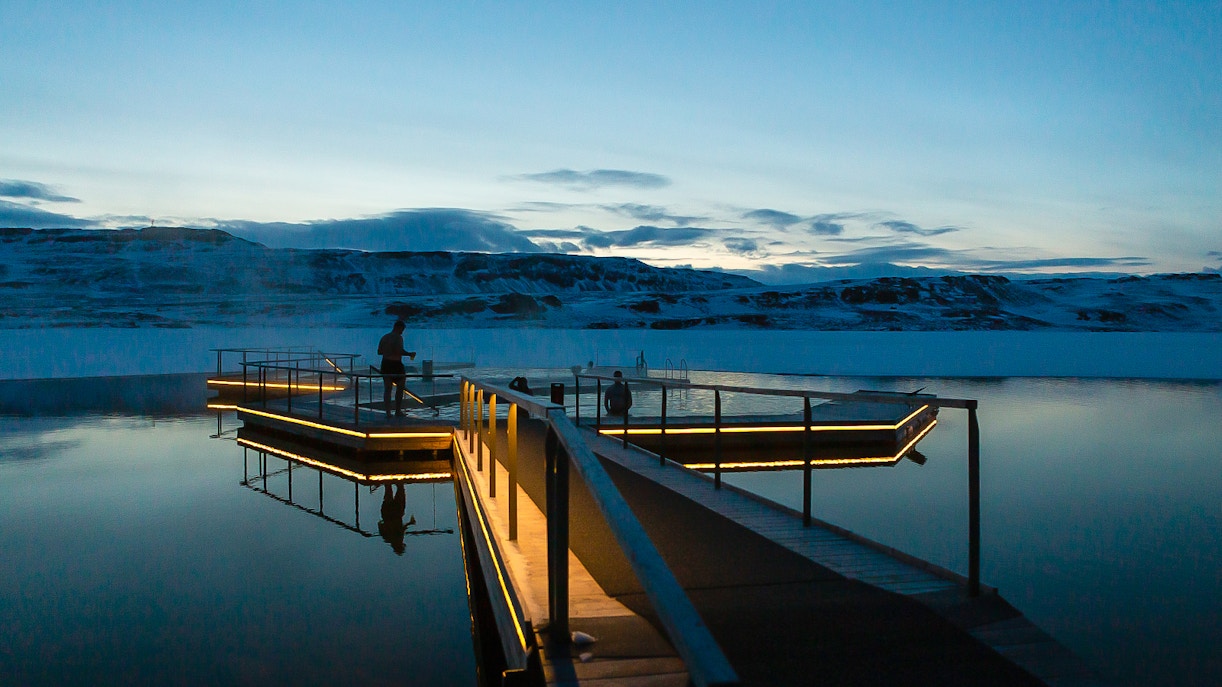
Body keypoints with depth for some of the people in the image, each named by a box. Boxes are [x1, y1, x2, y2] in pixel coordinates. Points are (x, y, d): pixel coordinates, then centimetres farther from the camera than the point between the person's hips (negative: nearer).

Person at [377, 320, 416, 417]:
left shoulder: (384, 337, 10)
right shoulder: (398, 337, -11)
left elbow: (379, 352, 11)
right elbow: (400, 351, -22)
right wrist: (410, 354, -8)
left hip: (385, 364, 6)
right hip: (396, 364, -6)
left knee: (387, 389, 8)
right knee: (400, 388, 10)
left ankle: (388, 412, 6)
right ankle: (398, 411, 11)